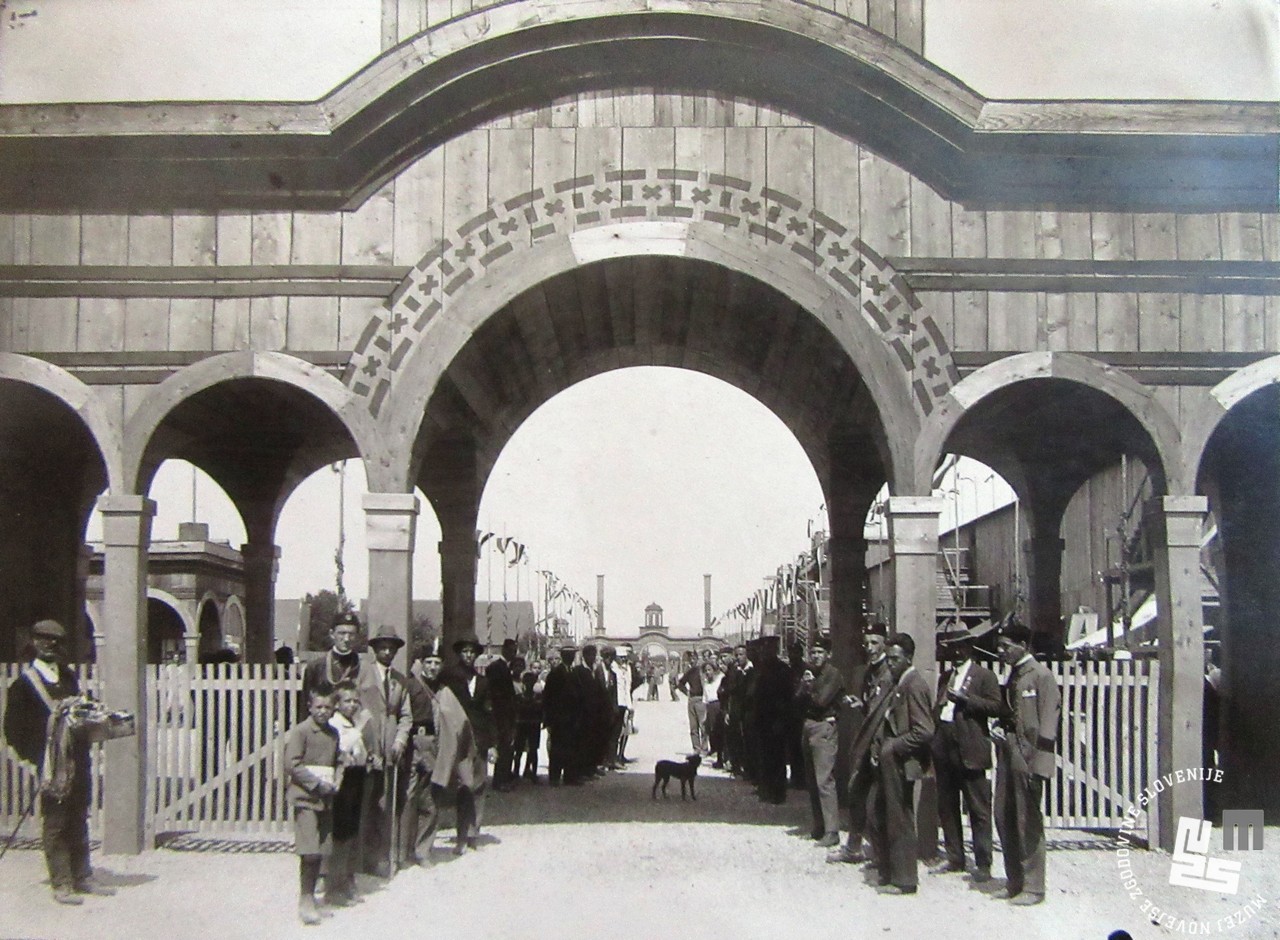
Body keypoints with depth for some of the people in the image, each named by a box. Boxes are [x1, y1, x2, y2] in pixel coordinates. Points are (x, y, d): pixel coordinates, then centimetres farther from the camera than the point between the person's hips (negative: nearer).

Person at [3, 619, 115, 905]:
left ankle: (83, 878, 19)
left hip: (79, 761, 6)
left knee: (79, 822, 12)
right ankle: (62, 885, 3)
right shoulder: (24, 684, -3)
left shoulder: (69, 677, 15)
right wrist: (35, 757, -12)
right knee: (55, 825, -1)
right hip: (52, 764, -6)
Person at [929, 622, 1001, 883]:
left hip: (969, 751, -7)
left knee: (978, 809, -4)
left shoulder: (984, 676, 0)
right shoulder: (945, 676, 20)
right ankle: (954, 858, 20)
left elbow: (995, 706, -9)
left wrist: (965, 699, -17)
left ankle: (983, 864, 0)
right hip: (945, 750, 7)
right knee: (946, 807, 11)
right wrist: (934, 745, 14)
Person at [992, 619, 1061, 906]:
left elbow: (1049, 719, -14)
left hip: (1028, 757, -8)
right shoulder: (1013, 676, 17)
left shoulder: (1041, 675, -9)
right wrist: (1002, 729, 6)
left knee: (1028, 823, -4)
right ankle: (1014, 882, 19)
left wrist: (1040, 764, -18)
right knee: (1004, 818, 9)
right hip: (1008, 753, 8)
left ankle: (1033, 887, 4)